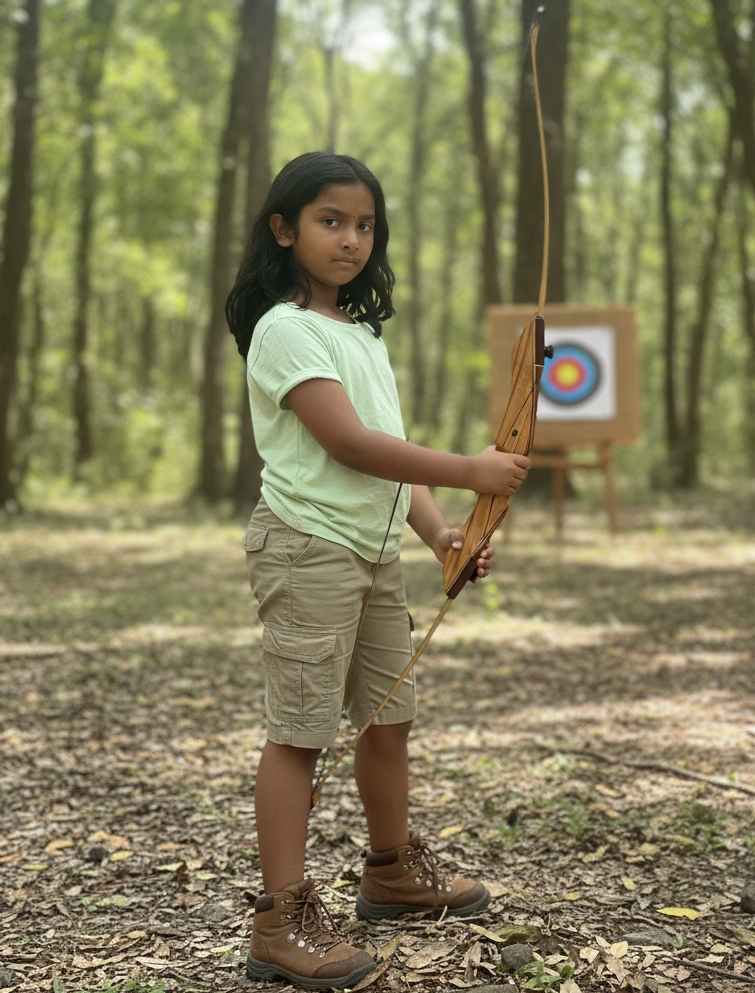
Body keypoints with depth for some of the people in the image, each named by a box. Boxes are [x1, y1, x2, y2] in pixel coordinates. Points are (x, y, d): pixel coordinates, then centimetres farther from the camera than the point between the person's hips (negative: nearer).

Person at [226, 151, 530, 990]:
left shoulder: (363, 331, 16)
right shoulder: (285, 328, -11)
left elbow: (393, 443, 13)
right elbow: (351, 443, -19)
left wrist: (438, 531, -1)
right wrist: (469, 471, -16)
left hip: (374, 552, 9)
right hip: (309, 547, -9)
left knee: (389, 717, 17)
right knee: (299, 731, -7)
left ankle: (394, 871, 35)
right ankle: (282, 920, 0)